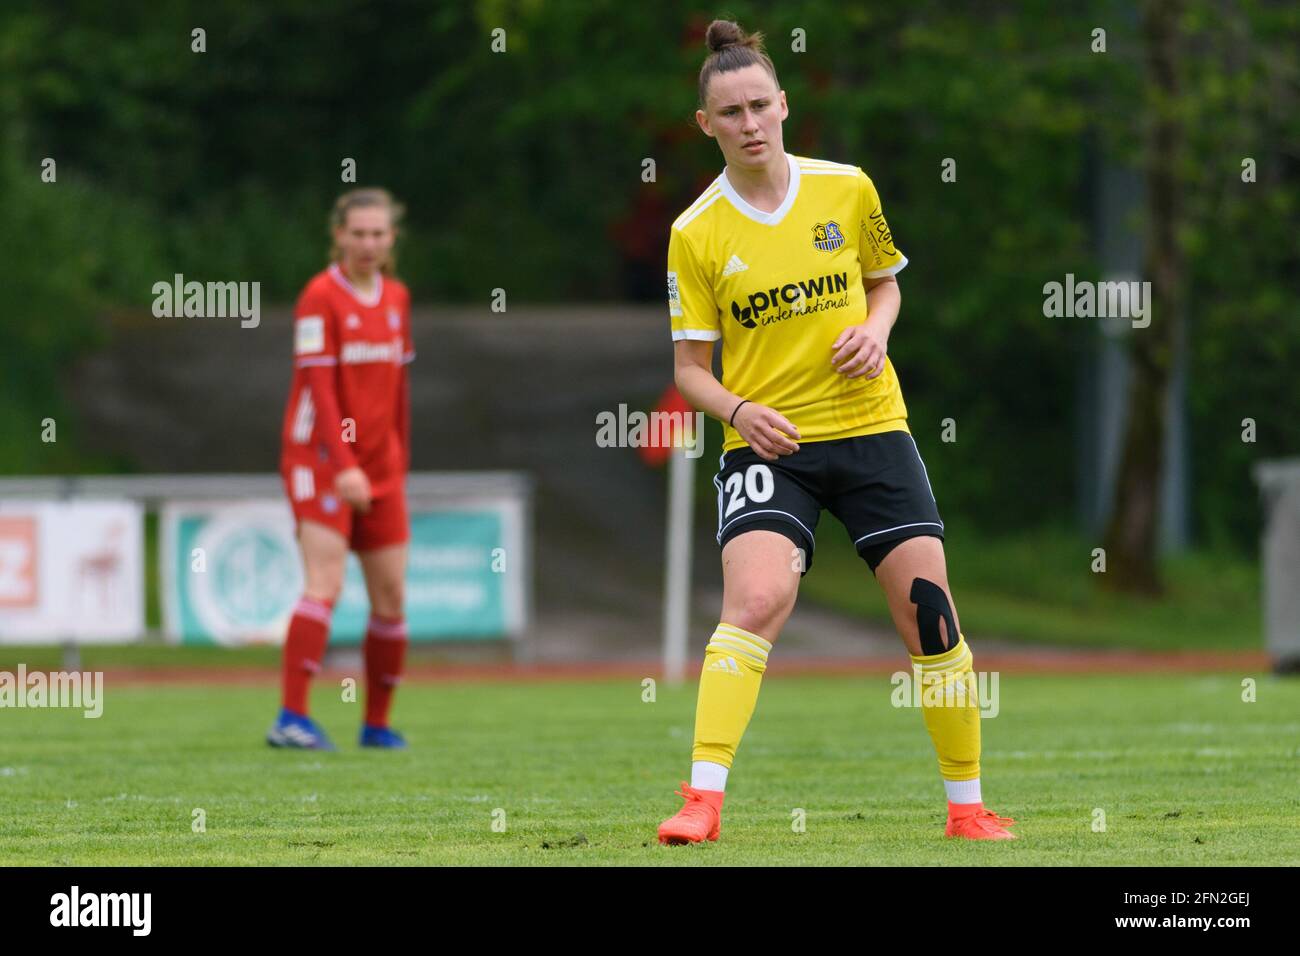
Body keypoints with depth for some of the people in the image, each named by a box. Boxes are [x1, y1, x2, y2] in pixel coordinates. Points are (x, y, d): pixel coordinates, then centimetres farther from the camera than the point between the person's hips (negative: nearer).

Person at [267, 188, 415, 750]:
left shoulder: (397, 299, 10)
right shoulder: (321, 297, -10)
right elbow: (320, 386, -18)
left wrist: (400, 464, 16)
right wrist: (344, 465, -26)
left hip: (381, 468, 7)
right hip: (320, 457, -7)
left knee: (390, 596, 5)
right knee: (325, 583, -19)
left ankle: (378, 724, 16)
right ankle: (292, 716, -23)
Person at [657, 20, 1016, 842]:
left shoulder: (847, 189, 1)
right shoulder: (696, 234, -4)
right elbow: (691, 365, 1)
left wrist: (876, 330, -4)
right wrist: (738, 411, -18)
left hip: (870, 426, 2)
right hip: (767, 443, -2)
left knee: (932, 616, 0)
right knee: (756, 599, -25)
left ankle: (969, 806, 16)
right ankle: (703, 800, -24)